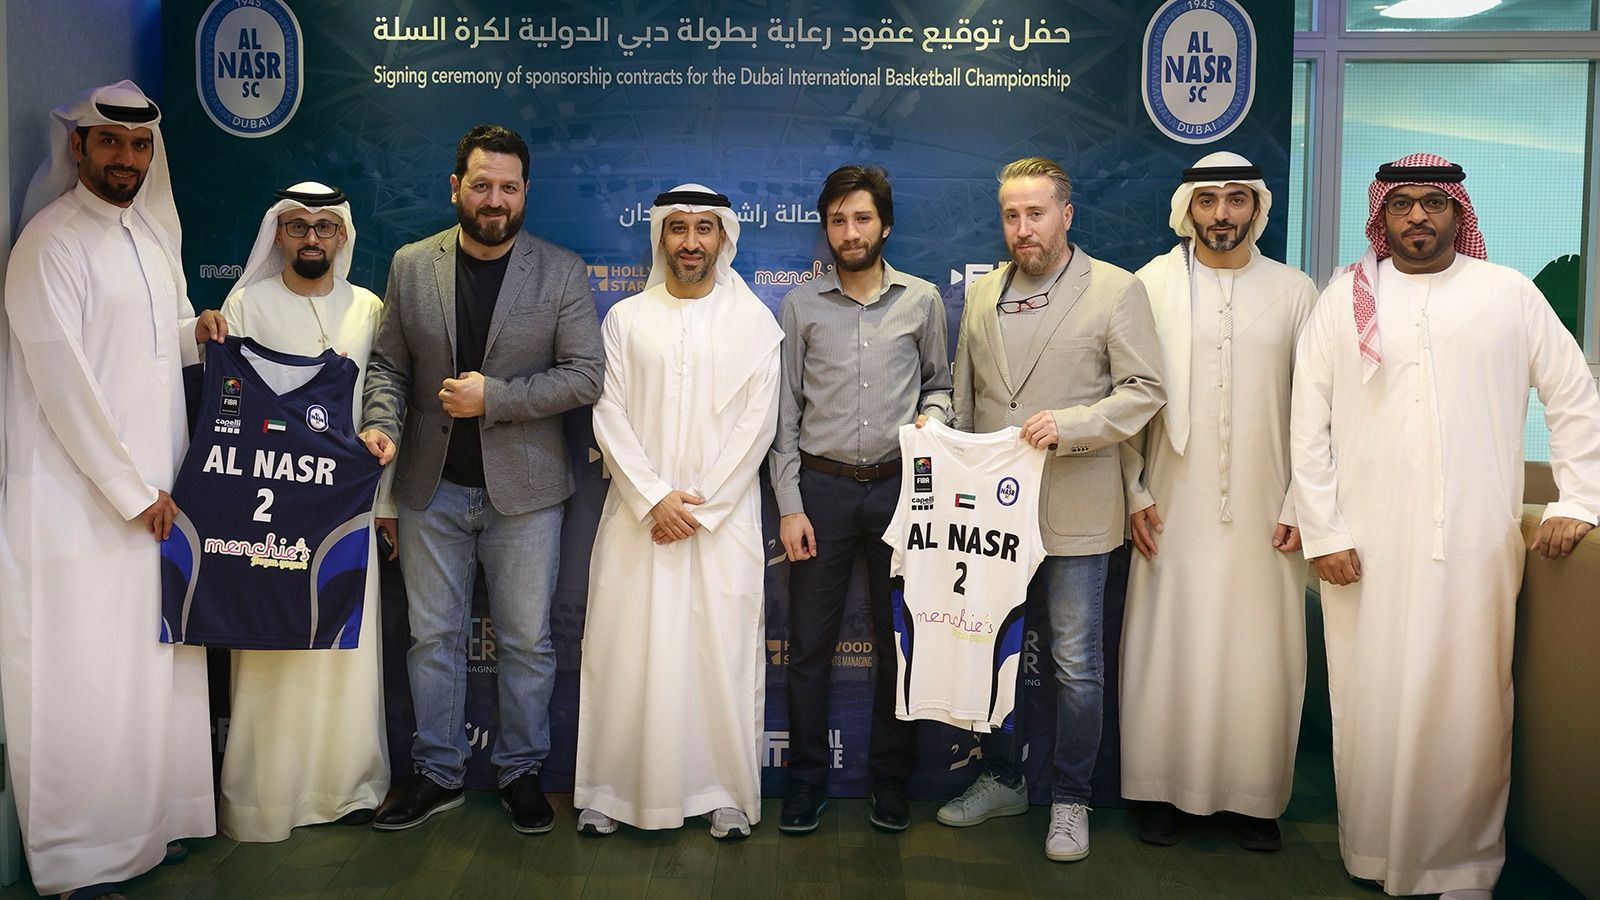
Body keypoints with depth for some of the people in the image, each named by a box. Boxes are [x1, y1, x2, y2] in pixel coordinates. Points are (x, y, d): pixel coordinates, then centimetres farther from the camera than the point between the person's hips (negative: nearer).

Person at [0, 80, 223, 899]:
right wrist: (132, 490, -14)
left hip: (154, 489, 8)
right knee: (85, 677, -1)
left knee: (157, 661, 13)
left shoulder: (153, 233, 13)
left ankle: (154, 821, 27)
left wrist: (196, 331, 2)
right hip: (82, 498, -7)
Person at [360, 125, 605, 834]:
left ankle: (520, 772, 25)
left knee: (526, 641, 8)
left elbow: (585, 376, -8)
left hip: (523, 488, -2)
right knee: (433, 637, 11)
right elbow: (388, 364, 8)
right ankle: (438, 775, 27)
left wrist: (493, 397, -16)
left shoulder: (561, 272, -3)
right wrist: (381, 423, -12)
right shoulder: (411, 266, 4)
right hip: (431, 488, 2)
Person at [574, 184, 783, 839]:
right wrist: (653, 498, -10)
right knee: (623, 651, 4)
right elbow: (608, 415, 1)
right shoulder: (625, 317, 8)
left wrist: (700, 507, -9)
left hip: (724, 516, -1)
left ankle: (727, 793, 15)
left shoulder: (755, 321, 4)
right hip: (637, 512, 1)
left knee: (724, 655, 1)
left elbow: (757, 424, -2)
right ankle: (608, 791, 18)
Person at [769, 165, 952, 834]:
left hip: (898, 484, 1)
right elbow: (785, 413, 3)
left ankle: (890, 778, 23)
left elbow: (939, 384, 16)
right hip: (821, 485, 0)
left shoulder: (922, 300, 6)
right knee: (809, 641, 4)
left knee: (898, 637, 8)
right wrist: (789, 505, -3)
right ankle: (807, 779, 18)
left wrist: (931, 417, -8)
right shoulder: (800, 306, 4)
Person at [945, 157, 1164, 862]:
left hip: (1073, 511, -4)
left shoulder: (1117, 291, -2)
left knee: (1076, 664, 3)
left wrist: (1069, 425, -20)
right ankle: (1001, 779, 32)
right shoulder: (982, 293, 12)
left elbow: (1143, 390, -7)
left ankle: (1070, 800, 20)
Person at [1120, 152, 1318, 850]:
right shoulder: (1152, 284, 3)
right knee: (1167, 647, 3)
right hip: (1174, 510, -1)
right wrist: (1136, 490, -2)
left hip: (1264, 515, 1)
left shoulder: (1295, 293, 6)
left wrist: (1302, 505, -1)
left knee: (1260, 654, 4)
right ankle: (1164, 789, 18)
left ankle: (1253, 797, 19)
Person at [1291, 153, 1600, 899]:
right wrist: (1323, 532, -3)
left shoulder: (1509, 294, 7)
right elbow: (1309, 423, 2)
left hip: (1477, 545, 0)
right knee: (1372, 705, 5)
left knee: (1467, 707, 4)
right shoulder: (1345, 299, 6)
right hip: (1367, 546, 0)